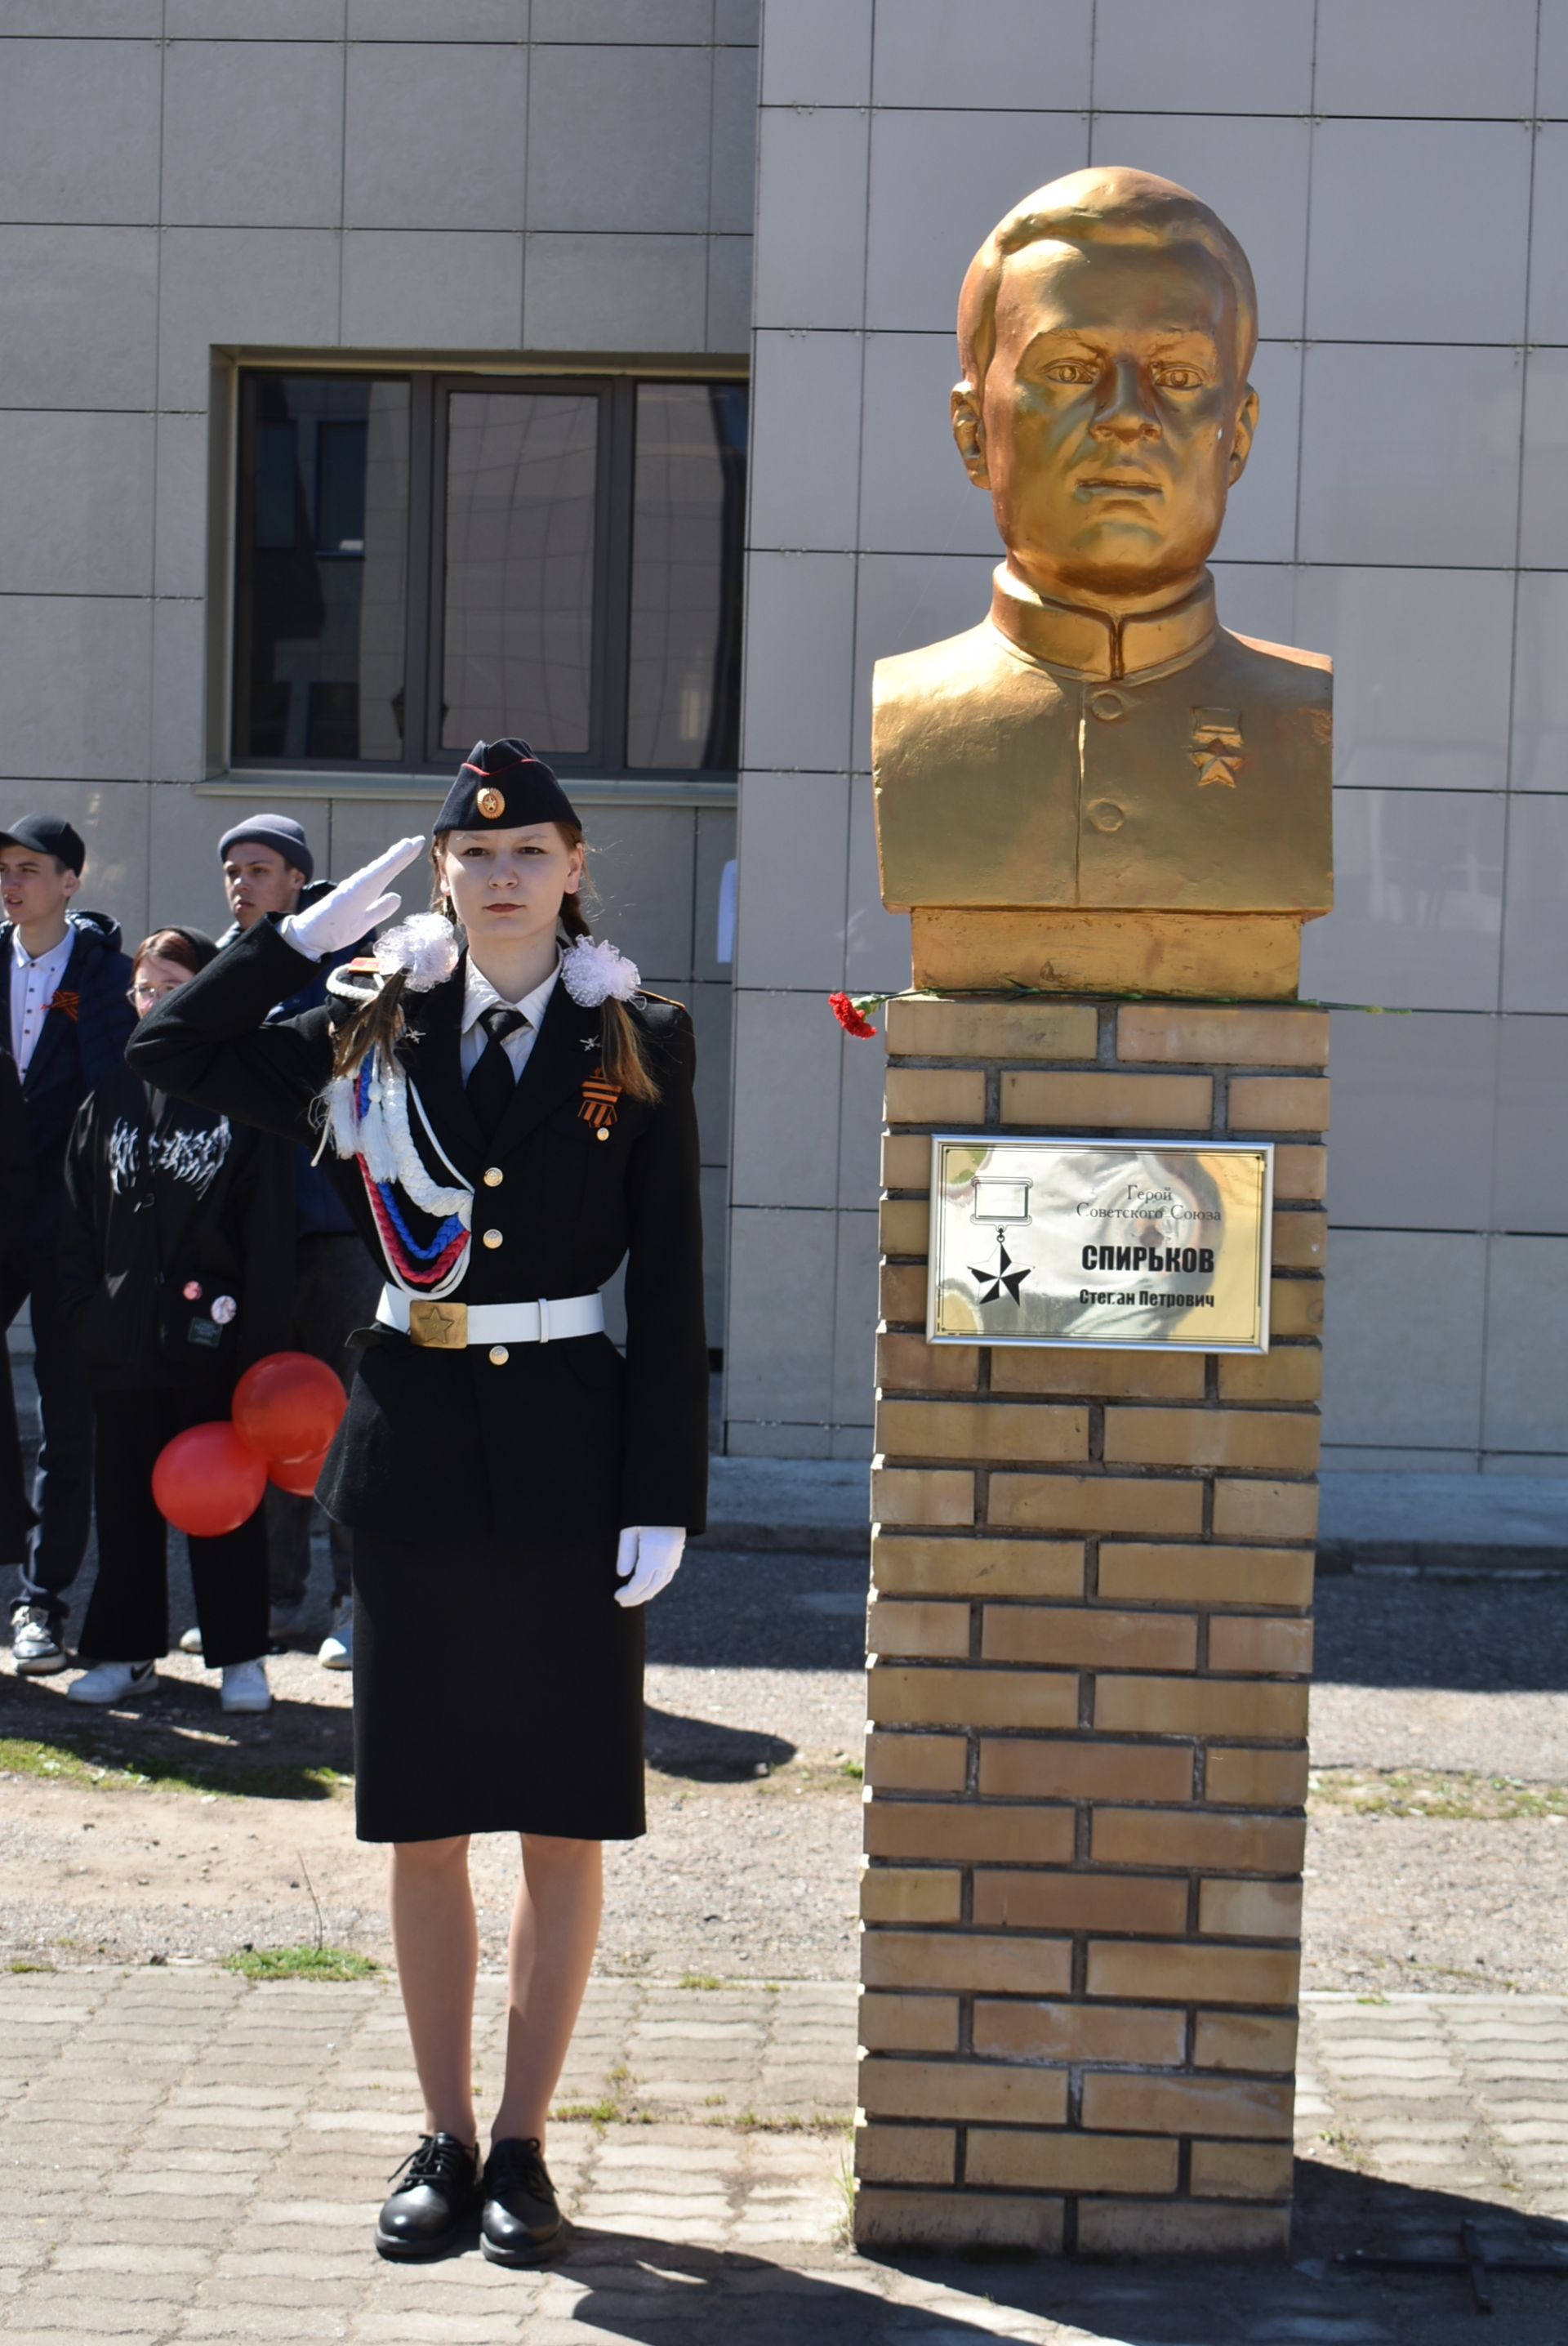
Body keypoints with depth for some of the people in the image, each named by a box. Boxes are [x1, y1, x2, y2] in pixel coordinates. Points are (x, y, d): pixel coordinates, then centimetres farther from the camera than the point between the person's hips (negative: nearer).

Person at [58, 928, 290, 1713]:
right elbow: (78, 1219, 10)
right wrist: (86, 1313, -1)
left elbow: (269, 1233, -5)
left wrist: (262, 1337, -11)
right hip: (125, 1338, 4)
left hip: (212, 1332, -4)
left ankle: (239, 1656, 10)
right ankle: (127, 1651, 18)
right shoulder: (110, 1099, 10)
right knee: (126, 1494, 9)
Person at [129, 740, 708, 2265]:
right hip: (413, 1449, 2)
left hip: (569, 1454, -1)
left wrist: (665, 1496, -7)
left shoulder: (638, 1047, 0)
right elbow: (170, 1050, 9)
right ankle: (444, 2142, 19)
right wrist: (311, 932, 2)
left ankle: (523, 2143, 17)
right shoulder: (370, 1036, 5)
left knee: (563, 1826, 5)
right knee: (423, 1826, 7)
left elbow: (670, 1290, -2)